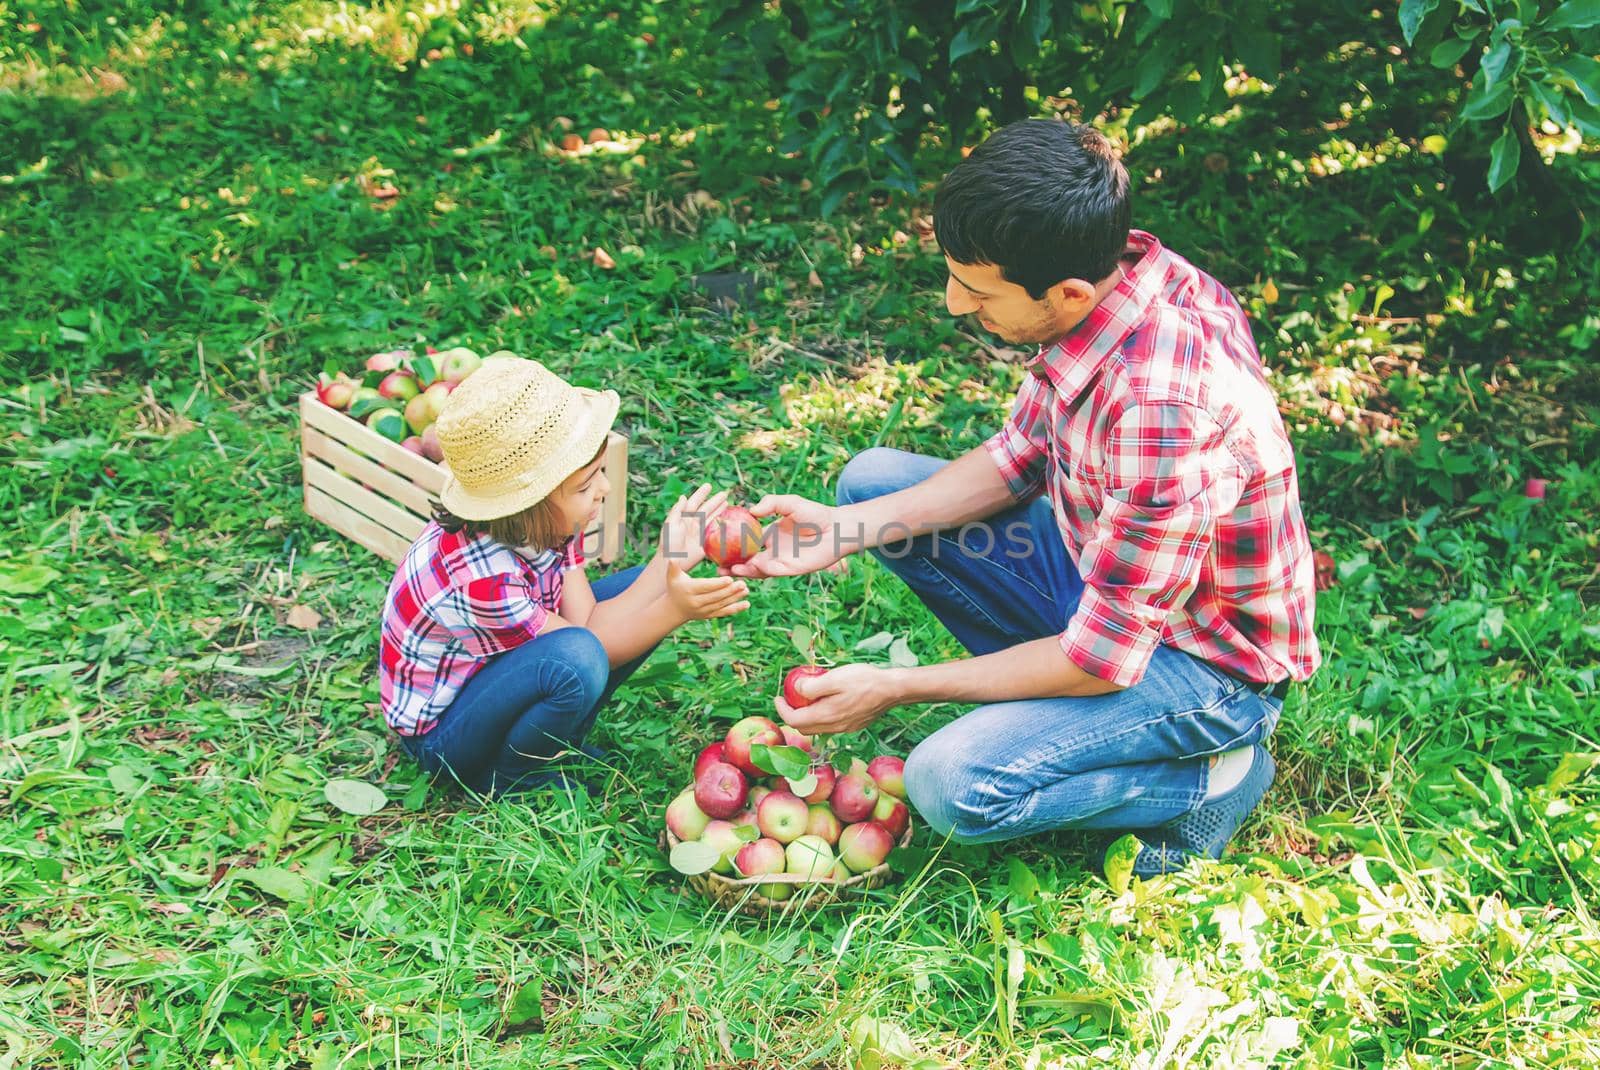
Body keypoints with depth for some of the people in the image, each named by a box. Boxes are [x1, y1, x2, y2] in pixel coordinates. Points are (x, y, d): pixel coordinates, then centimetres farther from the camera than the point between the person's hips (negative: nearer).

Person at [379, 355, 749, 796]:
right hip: (439, 733, -8)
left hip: (494, 668, 8)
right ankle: (506, 779, -8)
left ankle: (558, 742, 9)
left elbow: (586, 621, -15)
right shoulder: (480, 579, -36)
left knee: (642, 587, 0)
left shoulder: (545, 523, -13)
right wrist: (674, 610, -33)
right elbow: (584, 649, -23)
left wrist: (667, 564, -23)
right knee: (575, 660, -37)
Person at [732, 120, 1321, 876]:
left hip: (1200, 655, -8)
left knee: (954, 785, -27)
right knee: (871, 480, 4)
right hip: (1098, 561, 8)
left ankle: (1212, 776, -2)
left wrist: (895, 689, -18)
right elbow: (1017, 459, 4)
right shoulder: (1101, 268, -13)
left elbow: (1101, 659, -27)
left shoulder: (1163, 408, -37)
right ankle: (1044, 702, 7)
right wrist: (848, 529, -7)